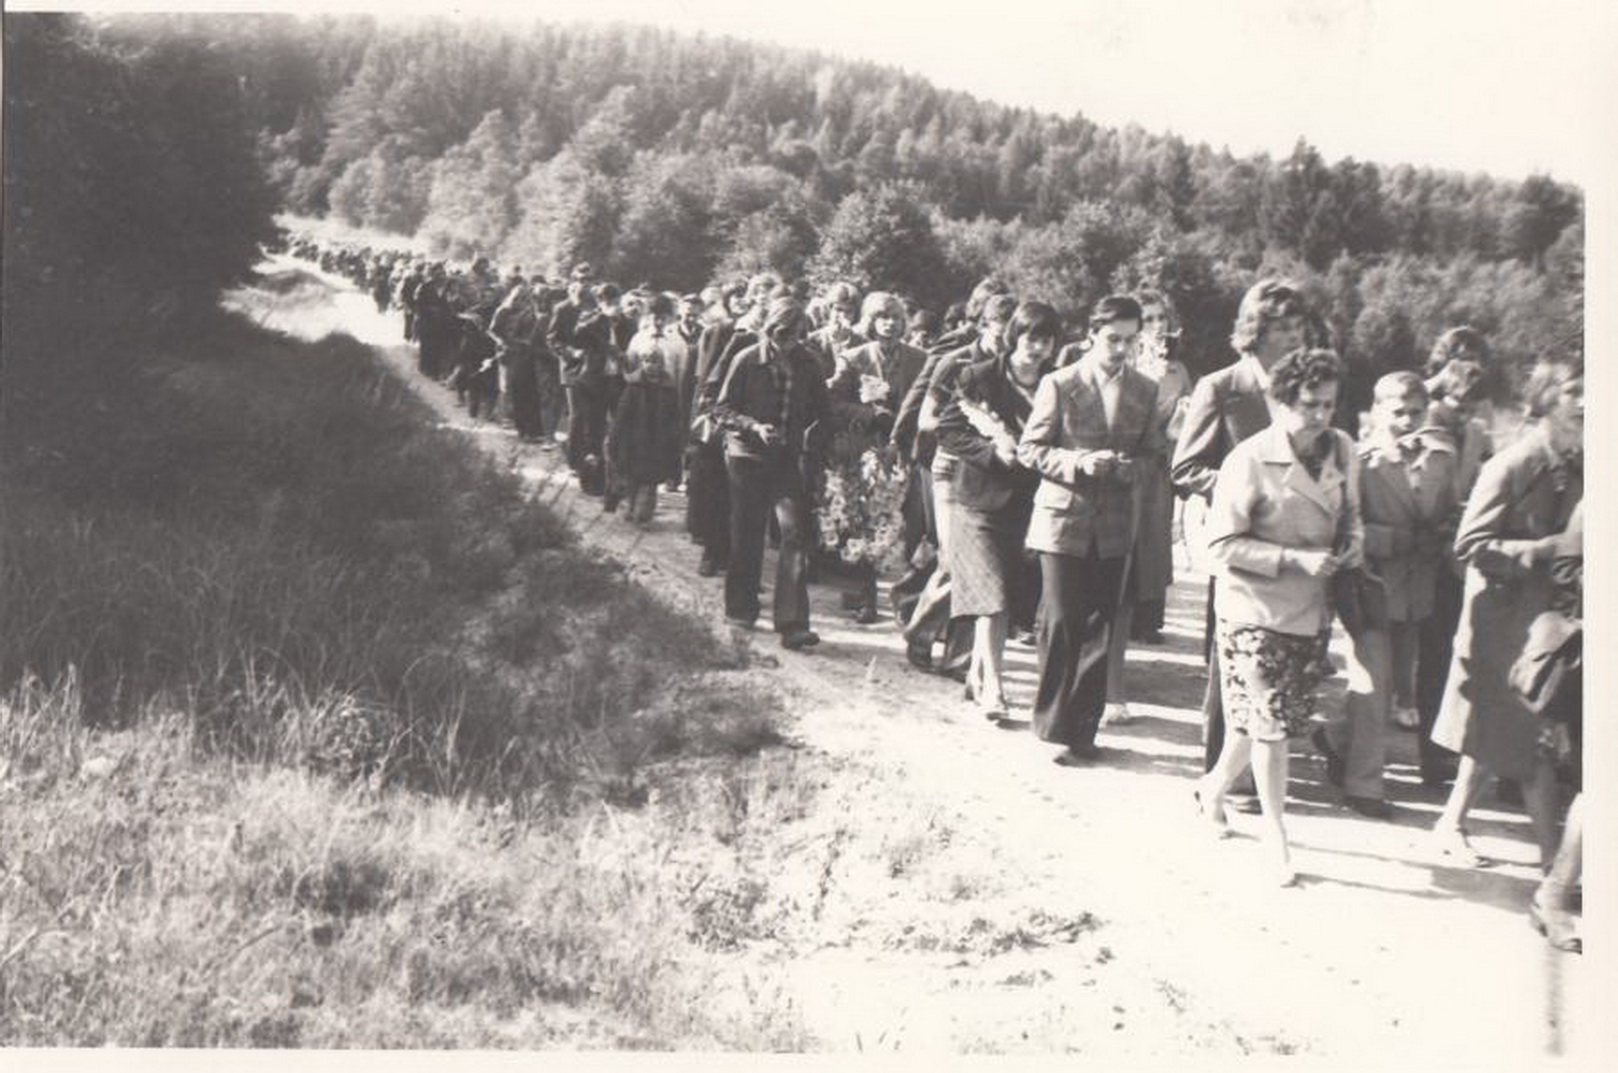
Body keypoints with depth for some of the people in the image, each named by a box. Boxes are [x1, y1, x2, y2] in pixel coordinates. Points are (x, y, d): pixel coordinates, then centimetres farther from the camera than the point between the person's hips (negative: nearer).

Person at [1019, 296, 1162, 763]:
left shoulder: (1145, 391, 5)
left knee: (1099, 629, 7)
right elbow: (1029, 449, -3)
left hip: (1115, 527, 3)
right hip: (1063, 519, -3)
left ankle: (1083, 728, 17)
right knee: (1061, 624, -3)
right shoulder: (1059, 385, -4)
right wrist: (1078, 463, -18)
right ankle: (1054, 724, 11)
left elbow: (1153, 455, 10)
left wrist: (1129, 467, -13)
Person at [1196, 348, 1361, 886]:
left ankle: (1216, 785, 39)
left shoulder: (1342, 449, 3)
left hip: (1312, 610, 6)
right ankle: (1276, 837, 12)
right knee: (1270, 725, -3)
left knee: (1266, 721, 13)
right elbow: (1222, 545, -15)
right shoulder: (1249, 460, -16)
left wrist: (1352, 539, -3)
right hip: (1255, 611, -6)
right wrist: (1294, 558, -21)